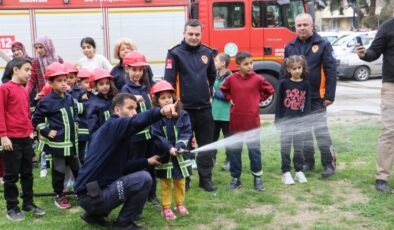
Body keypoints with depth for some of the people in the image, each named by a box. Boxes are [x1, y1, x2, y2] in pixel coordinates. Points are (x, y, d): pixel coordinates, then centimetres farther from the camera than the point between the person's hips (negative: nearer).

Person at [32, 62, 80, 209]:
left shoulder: (69, 98, 4)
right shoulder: (47, 101, -13)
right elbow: (36, 119, -7)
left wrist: (75, 125, 10)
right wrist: (47, 131, -13)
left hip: (72, 141, 6)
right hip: (57, 143, -6)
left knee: (77, 167, 17)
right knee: (59, 170, 6)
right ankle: (60, 196, 21)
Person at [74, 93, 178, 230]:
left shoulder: (110, 131, 17)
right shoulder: (113, 125, -11)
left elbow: (121, 166, 21)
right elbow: (137, 122, -35)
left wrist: (147, 162, 17)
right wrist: (160, 112, -50)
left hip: (90, 192, 10)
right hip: (91, 195, -10)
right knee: (144, 179, -16)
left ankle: (95, 214, 20)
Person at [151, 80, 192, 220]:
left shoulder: (182, 115, -2)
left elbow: (186, 132, -8)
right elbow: (157, 136, -15)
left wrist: (179, 146, -23)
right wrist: (170, 148, -25)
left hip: (180, 154, 3)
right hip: (164, 156, -3)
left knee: (180, 182, 16)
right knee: (165, 184, 9)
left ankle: (180, 204, 32)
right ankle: (166, 208, 19)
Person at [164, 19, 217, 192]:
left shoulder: (207, 52, 8)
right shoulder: (175, 53, -7)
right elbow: (168, 80, -11)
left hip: (204, 108, 4)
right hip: (184, 109, -4)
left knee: (206, 145, 10)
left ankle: (205, 179, 21)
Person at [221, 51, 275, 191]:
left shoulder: (258, 79, -5)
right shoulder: (231, 79, -2)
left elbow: (270, 90, 10)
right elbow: (224, 90, 18)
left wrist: (258, 100, 3)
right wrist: (230, 99, 4)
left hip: (253, 121, -1)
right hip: (236, 121, 1)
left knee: (254, 150, 4)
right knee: (234, 150, 8)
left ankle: (257, 177, 17)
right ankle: (235, 178, 20)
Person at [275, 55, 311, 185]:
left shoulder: (306, 84, 1)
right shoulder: (283, 83, -4)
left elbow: (307, 104, 1)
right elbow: (279, 102, -2)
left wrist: (306, 119, -7)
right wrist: (277, 120, -5)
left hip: (299, 121, 2)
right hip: (286, 121, -1)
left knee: (299, 148, 10)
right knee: (285, 148, 4)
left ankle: (299, 171, 21)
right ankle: (286, 173, 12)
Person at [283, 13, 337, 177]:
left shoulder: (323, 45, -4)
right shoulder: (290, 47, 7)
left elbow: (330, 71, -8)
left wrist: (329, 95, -13)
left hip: (316, 98, -4)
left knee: (321, 132, -2)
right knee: (303, 133, 12)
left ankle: (329, 163, 12)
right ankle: (308, 162, 25)